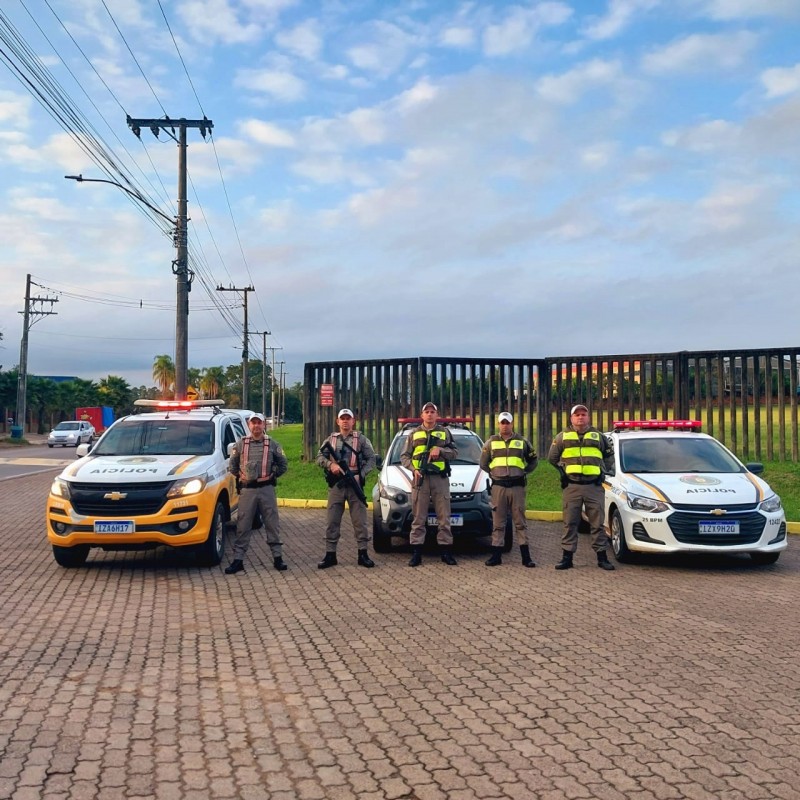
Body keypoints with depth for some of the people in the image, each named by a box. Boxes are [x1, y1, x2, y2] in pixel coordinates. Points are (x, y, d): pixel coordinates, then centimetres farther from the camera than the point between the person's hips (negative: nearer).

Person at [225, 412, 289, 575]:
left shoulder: (272, 444, 4)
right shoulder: (240, 444, 6)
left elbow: (283, 464, 9)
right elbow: (232, 464, 14)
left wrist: (273, 475, -1)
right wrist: (239, 475, 1)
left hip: (267, 489, 0)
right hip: (247, 489, 0)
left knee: (272, 524, 4)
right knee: (243, 526, 2)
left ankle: (277, 557, 12)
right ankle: (238, 560, 7)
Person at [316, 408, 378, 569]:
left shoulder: (361, 439, 4)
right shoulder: (331, 439, 11)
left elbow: (371, 459, 1)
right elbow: (320, 457, 6)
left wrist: (360, 475, -12)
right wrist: (330, 465, -14)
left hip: (355, 484, -2)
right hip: (336, 485, 2)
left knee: (360, 521, 1)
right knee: (332, 521, 4)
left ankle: (363, 554, 9)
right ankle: (330, 555, 11)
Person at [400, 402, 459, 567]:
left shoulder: (445, 432, 13)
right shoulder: (414, 433, 12)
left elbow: (455, 453, 7)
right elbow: (404, 456, 9)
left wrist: (440, 449, -11)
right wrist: (413, 469, -8)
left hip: (440, 479, 0)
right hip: (420, 479, 0)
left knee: (444, 517, 1)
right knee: (419, 518, 0)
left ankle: (446, 551, 7)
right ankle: (416, 552, 3)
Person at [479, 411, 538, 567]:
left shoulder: (522, 441, 8)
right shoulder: (491, 442, 9)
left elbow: (534, 460, 16)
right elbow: (483, 463, 16)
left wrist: (524, 472, 8)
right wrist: (493, 473, 8)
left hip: (517, 486, 0)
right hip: (498, 486, 1)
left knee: (520, 521, 1)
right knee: (498, 522, 3)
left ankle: (526, 556, 3)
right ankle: (496, 555, 7)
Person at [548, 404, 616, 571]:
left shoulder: (598, 436, 9)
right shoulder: (563, 436, 7)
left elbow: (609, 455, 20)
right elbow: (552, 457, 15)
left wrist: (603, 470, 10)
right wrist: (562, 469, 5)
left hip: (594, 487, 1)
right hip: (571, 487, 0)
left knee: (597, 523, 4)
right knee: (570, 523, 2)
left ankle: (602, 557, 12)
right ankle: (567, 557, 7)